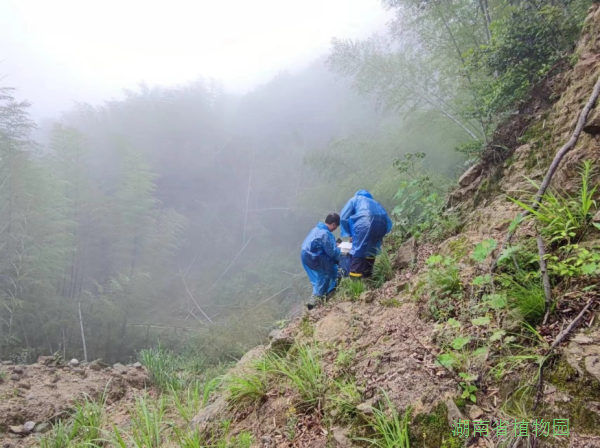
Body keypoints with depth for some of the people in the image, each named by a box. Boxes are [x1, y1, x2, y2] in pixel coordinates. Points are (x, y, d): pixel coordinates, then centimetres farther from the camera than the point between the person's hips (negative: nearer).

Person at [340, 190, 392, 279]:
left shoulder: (355, 199, 30)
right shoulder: (374, 202, 41)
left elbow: (343, 217, 18)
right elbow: (388, 222, 32)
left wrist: (349, 234, 26)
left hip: (366, 220, -5)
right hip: (382, 223, 5)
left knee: (358, 249, 2)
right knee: (371, 250, 21)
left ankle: (355, 276, -2)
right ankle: (367, 275, 24)